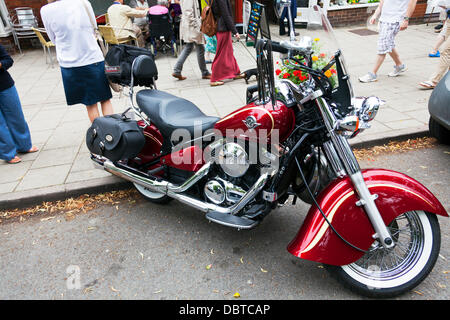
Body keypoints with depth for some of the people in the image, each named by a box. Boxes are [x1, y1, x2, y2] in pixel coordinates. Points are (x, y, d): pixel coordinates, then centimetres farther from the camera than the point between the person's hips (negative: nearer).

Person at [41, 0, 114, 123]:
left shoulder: (45, 11, -6)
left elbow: (54, 39, 7)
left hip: (69, 64, 0)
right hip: (94, 59, 0)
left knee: (90, 104, 11)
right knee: (105, 99, 10)